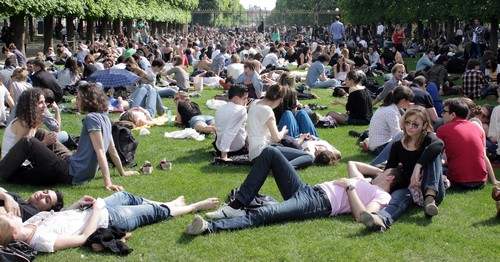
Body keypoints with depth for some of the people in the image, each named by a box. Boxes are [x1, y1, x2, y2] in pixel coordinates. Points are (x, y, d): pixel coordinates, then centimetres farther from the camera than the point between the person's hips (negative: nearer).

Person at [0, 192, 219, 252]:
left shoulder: (27, 225, -10)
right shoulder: (40, 240, -35)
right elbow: (82, 238, -31)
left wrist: (77, 204, -1)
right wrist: (96, 209, -24)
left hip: (92, 211, 8)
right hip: (108, 219, -8)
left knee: (127, 197, 28)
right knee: (153, 212, 8)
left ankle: (168, 205, 52)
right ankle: (196, 207, 31)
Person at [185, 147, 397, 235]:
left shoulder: (382, 196, 5)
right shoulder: (363, 183, 31)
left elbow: (361, 215, -17)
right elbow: (351, 164, 52)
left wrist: (350, 187, -9)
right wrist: (379, 170, 42)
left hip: (320, 203, -10)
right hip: (306, 190, 10)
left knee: (263, 214, -34)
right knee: (270, 153, -3)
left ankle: (210, 227, -48)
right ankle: (237, 205, -10)